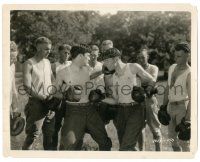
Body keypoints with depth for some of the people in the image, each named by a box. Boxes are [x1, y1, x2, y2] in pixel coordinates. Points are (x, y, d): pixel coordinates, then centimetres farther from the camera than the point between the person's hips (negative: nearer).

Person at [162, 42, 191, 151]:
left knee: (183, 140, -5)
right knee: (172, 136, 15)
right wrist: (164, 105, 17)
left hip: (183, 107, -7)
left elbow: (192, 98, -19)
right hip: (171, 106, 7)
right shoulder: (172, 68, 5)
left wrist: (188, 118, -22)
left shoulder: (189, 73, -17)